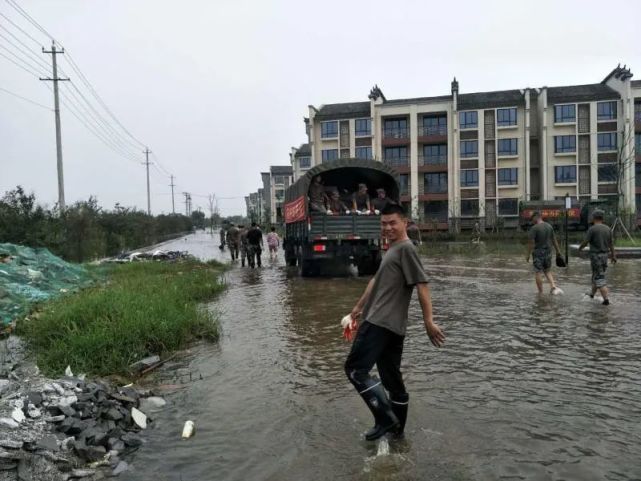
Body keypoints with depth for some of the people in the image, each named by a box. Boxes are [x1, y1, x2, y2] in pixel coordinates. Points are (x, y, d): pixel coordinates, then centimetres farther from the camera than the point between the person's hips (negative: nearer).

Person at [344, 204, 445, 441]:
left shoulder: (406, 248, -9)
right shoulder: (392, 249, 20)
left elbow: (422, 284, -16)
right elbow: (376, 281, 28)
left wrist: (429, 321, -19)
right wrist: (359, 307, 34)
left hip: (381, 323, -9)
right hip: (391, 326, 9)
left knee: (355, 369, -7)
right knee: (392, 377, 15)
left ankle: (385, 418, -3)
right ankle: (396, 426, 25)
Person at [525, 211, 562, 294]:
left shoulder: (534, 228, -15)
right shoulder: (549, 226, 4)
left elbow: (531, 242, -17)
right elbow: (554, 240, 10)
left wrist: (528, 255, -11)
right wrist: (558, 251, 18)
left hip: (538, 253, -6)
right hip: (548, 252, 6)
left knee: (538, 273, 3)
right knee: (547, 271, 20)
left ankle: (541, 292, 8)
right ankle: (553, 286, 3)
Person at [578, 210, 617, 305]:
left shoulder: (592, 229, -15)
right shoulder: (607, 229, 4)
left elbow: (585, 242, -14)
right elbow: (611, 244, 10)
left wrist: (580, 248, 6)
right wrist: (613, 255, 18)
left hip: (596, 256, -7)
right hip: (605, 255, 7)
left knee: (599, 278, -4)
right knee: (597, 275, 22)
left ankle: (606, 299, -10)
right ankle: (592, 293, 37)